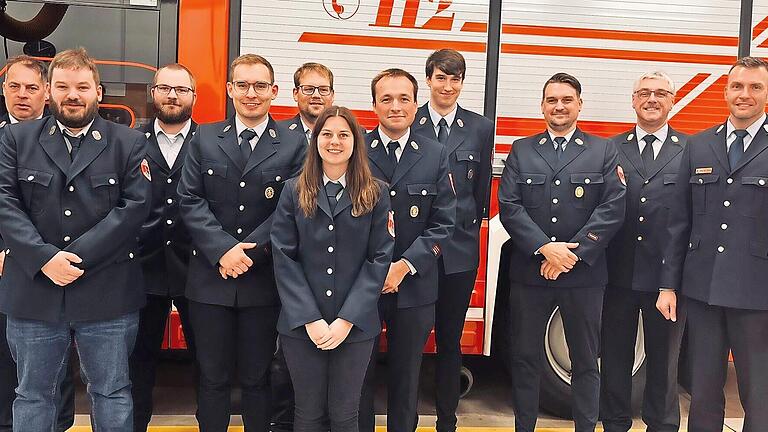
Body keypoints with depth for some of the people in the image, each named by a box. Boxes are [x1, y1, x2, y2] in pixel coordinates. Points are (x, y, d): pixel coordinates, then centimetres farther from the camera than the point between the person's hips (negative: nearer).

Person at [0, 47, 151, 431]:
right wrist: (44, 258, -15)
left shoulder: (129, 143, 3)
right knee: (32, 395, 13)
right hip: (33, 294, 2)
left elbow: (134, 206, -7)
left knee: (111, 393, 9)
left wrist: (76, 257, -14)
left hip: (107, 296, -1)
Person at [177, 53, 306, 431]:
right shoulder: (205, 138, 5)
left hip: (263, 282, -1)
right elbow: (189, 200, -2)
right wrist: (223, 250, -14)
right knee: (213, 377, 12)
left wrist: (250, 252, -14)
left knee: (257, 379, 12)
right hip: (211, 278, 1)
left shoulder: (293, 145, 0)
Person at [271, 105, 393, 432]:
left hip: (356, 325, 0)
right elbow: (284, 258, -2)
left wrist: (347, 319, -11)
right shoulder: (294, 191, 4)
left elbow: (379, 258, -3)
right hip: (301, 324, 1)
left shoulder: (376, 193, 2)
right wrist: (310, 319, -11)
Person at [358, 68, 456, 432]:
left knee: (406, 376, 14)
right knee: (359, 375, 9)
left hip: (414, 287, 1)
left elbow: (442, 224, -1)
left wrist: (404, 266, -12)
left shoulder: (436, 156, 2)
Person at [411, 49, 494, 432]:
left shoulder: (480, 128, 6)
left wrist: (469, 226, 6)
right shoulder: (408, 124, 1)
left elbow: (482, 190, 9)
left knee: (450, 339, 11)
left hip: (459, 249, 1)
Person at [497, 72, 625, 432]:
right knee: (525, 358, 9)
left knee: (586, 361, 10)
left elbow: (612, 209, -5)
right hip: (528, 271, 1)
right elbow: (508, 207, -3)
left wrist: (571, 254, -14)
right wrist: (545, 248, -15)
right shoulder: (521, 150, 7)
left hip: (584, 274, 0)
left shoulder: (603, 152, 5)